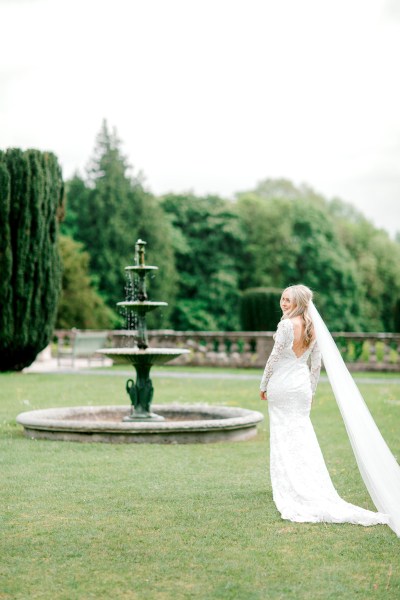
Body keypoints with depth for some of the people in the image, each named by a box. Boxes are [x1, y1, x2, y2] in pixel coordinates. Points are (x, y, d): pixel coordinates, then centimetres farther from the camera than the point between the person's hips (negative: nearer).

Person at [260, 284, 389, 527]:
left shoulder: (286, 325, -14)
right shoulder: (313, 328, 6)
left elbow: (274, 358, -13)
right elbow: (316, 364, 9)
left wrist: (264, 385, -3)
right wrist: (312, 389, 18)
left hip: (282, 385, -6)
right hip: (302, 385, 6)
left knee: (283, 436, 3)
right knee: (303, 435, 12)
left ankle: (289, 488, 7)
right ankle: (313, 487, 13)